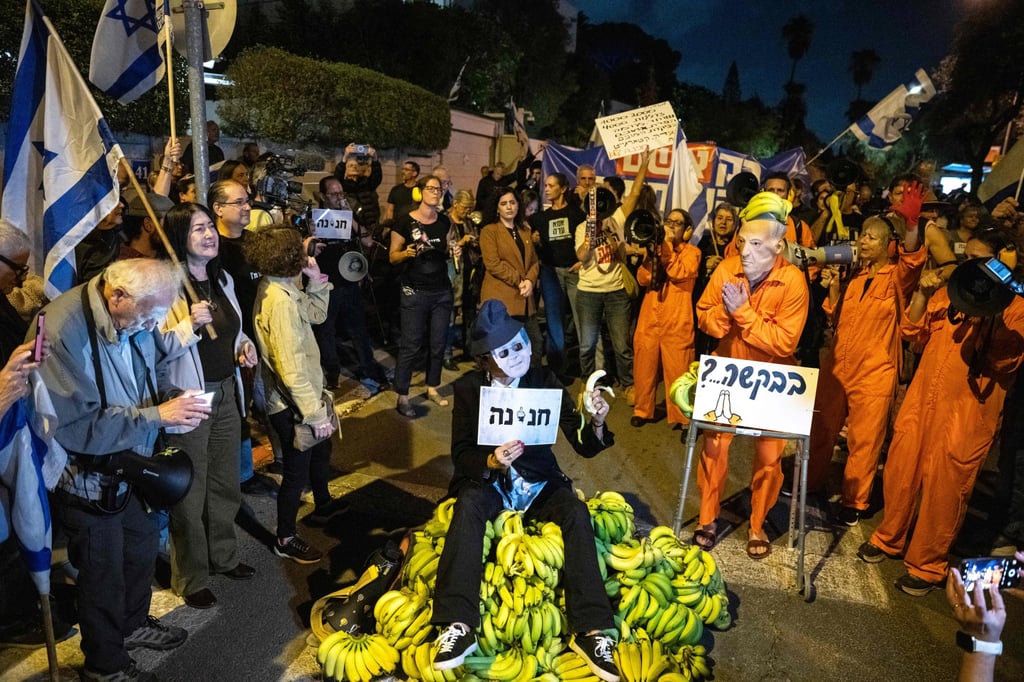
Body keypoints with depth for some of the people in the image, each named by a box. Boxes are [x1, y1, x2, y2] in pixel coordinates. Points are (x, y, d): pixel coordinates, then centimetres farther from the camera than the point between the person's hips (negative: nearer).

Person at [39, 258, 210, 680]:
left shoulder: (133, 321, -6)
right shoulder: (62, 332, -30)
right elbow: (76, 426, -32)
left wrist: (174, 411, -5)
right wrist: (156, 415, -32)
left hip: (127, 467, 7)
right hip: (87, 479, -7)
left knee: (142, 546, 23)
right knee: (103, 574, 11)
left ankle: (133, 624, 51)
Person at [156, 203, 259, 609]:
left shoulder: (223, 279, 8)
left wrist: (245, 346, 3)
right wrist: (190, 325, -33)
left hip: (226, 393, 7)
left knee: (225, 483, 19)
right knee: (190, 494, 5)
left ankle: (223, 557, 39)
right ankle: (191, 579, 24)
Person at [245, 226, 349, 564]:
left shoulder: (285, 289, 0)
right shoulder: (279, 300, -29)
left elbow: (316, 314, 14)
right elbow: (291, 367, -30)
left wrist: (316, 279, -2)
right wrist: (315, 413, -25)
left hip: (304, 395, 10)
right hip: (292, 405, -10)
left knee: (321, 450, 29)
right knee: (297, 471, 7)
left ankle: (323, 505, 53)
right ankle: (285, 539, 28)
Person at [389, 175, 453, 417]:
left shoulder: (445, 221, 6)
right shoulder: (404, 221, -8)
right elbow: (392, 257, -5)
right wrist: (407, 253, -24)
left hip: (442, 290, 5)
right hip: (414, 292, -5)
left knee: (438, 343, 10)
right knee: (411, 345, -2)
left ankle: (432, 388, 26)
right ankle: (402, 397, 7)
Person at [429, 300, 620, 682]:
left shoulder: (545, 381, -8)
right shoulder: (468, 388, -7)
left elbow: (584, 448, -10)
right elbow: (460, 456, -8)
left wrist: (595, 424, -33)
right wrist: (491, 461, -30)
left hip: (538, 482, 1)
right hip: (488, 481, 0)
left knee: (577, 511, -28)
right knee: (468, 507, -32)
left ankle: (589, 630, -26)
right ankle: (457, 626, -33)